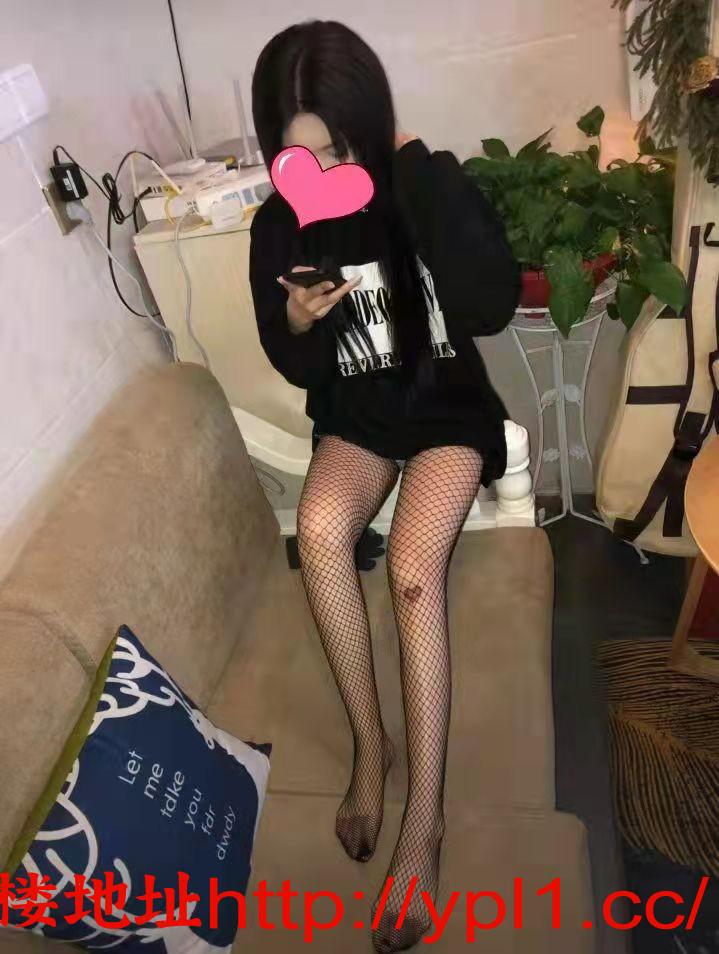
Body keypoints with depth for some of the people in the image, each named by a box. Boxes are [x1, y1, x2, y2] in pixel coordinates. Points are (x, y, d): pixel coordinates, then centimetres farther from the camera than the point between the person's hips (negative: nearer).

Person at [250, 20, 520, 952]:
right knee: (319, 529, -31)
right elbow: (296, 369, 5)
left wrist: (418, 167, -26)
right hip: (356, 416, 3)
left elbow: (492, 306, -28)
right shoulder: (278, 227, -4)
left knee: (414, 563, -29)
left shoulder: (430, 191, -10)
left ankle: (424, 819, -17)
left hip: (448, 407, -2)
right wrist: (299, 327, -19)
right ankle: (370, 743, -12)